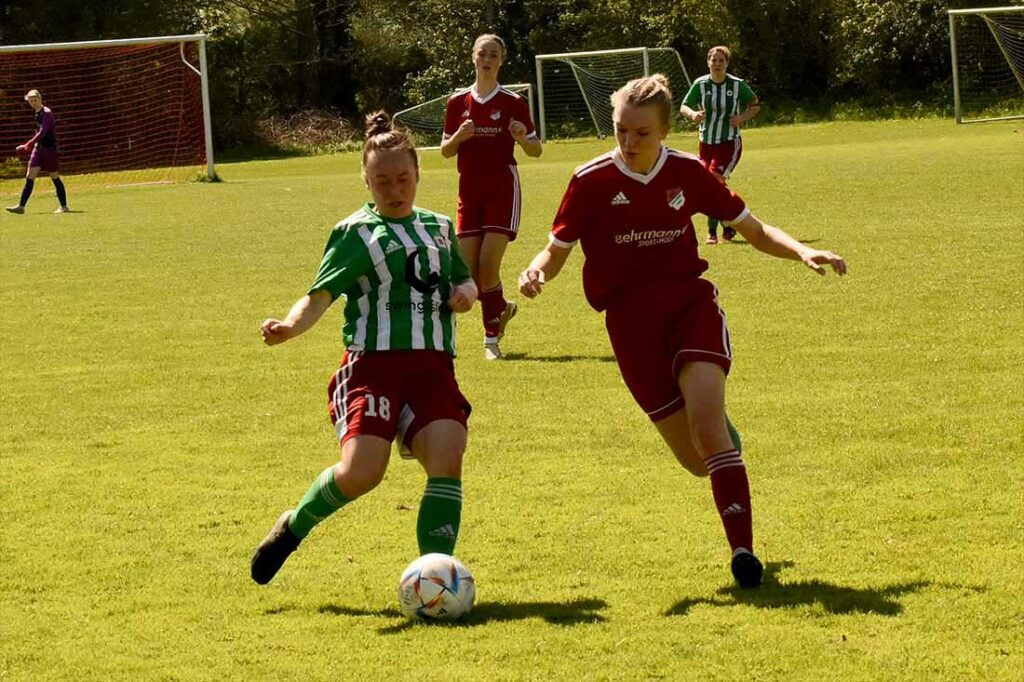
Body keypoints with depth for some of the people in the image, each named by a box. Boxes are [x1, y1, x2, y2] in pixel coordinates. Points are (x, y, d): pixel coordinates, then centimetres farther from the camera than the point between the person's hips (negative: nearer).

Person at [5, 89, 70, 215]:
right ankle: (21, 206, -4)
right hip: (38, 148, 8)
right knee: (30, 177, -1)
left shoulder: (47, 113, -14)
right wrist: (31, 146, 16)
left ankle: (64, 206, 11)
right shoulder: (38, 114, 11)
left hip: (50, 149, -8)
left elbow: (42, 133, -24)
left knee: (55, 177, 0)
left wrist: (28, 145, -30)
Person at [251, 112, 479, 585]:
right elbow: (321, 294, -7)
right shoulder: (356, 234, 2)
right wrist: (289, 327, -28)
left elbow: (464, 280, 34)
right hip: (372, 363, -4)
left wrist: (465, 292, 9)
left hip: (433, 365, 4)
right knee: (362, 471, -21)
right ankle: (293, 526, 8)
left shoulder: (439, 228, 19)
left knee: (447, 459, -20)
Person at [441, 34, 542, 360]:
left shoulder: (513, 102, -2)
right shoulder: (457, 102, 5)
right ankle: (501, 309, 30)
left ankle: (491, 337, -1)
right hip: (469, 190, 3)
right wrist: (459, 136, -12)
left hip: (502, 189, -3)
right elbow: (445, 150, 9)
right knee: (469, 270, 0)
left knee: (488, 265, -13)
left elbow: (536, 149, 2)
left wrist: (522, 137, -20)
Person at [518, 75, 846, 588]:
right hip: (631, 320, 0)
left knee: (705, 424, -25)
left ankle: (742, 547, -24)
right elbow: (556, 251, 4)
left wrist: (803, 252, -5)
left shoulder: (687, 172, 2)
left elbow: (755, 231, 12)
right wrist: (535, 273, -20)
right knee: (697, 461, -1)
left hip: (691, 303, 0)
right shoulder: (591, 181, -3)